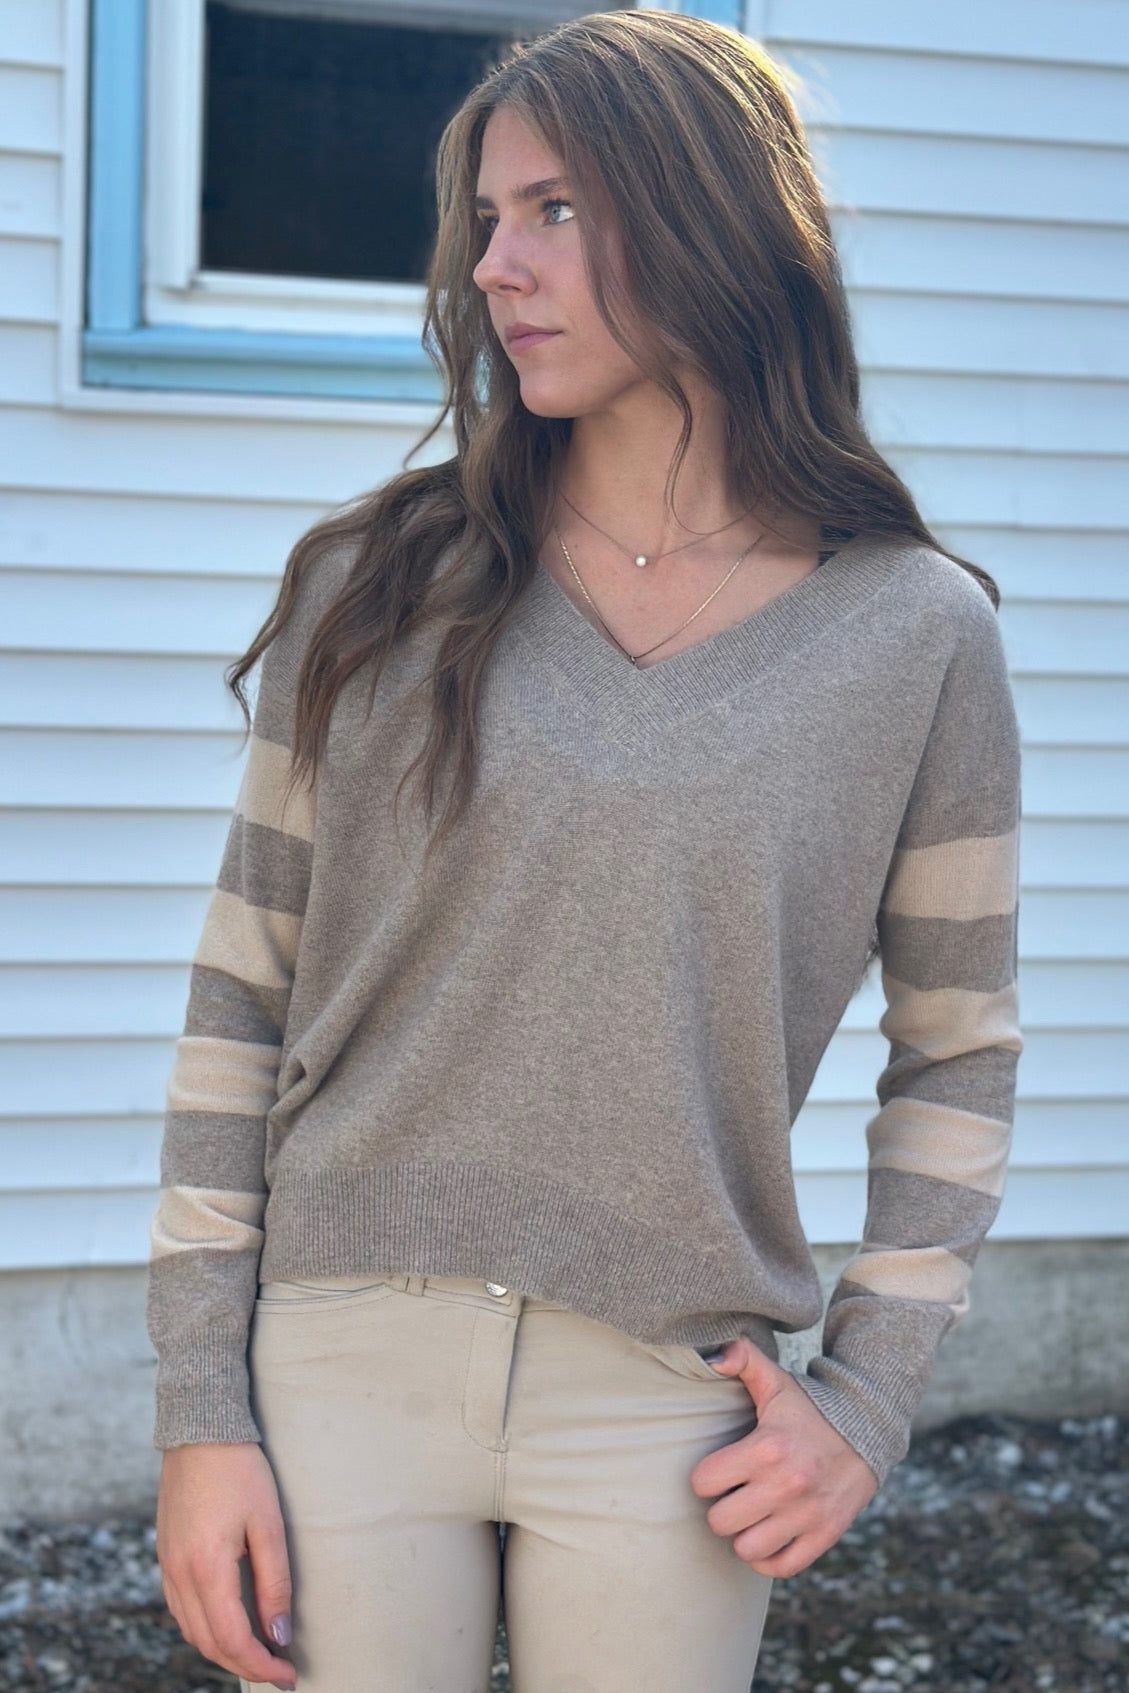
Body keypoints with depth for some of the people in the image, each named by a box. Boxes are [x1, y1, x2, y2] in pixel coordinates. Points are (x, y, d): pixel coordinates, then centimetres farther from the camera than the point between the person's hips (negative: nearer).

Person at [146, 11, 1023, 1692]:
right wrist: (201, 1410, -3)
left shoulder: (919, 633, 0)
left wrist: (867, 1403, 0)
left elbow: (958, 1049, 7)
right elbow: (245, 991, 1)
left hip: (671, 1419, 0)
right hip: (341, 1368, 1)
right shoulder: (379, 589, 0)